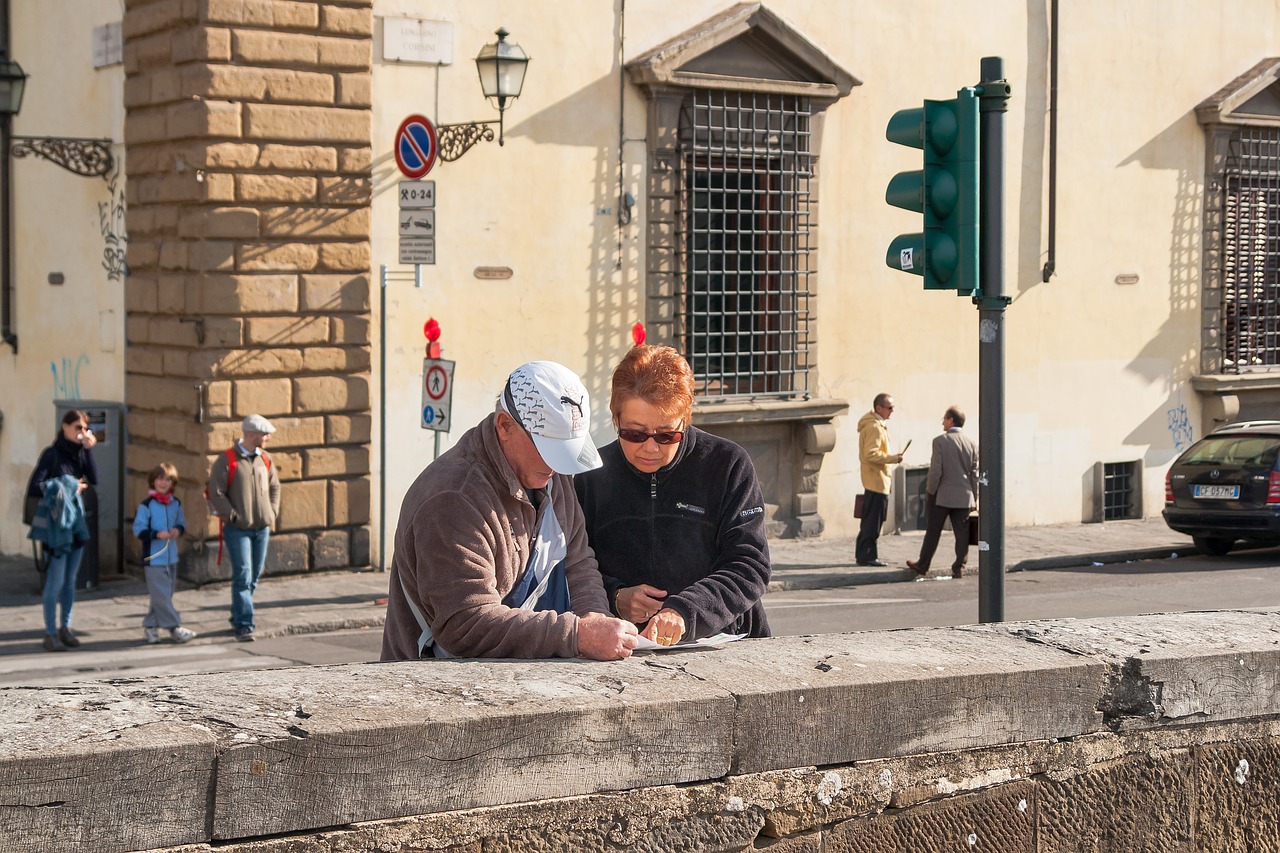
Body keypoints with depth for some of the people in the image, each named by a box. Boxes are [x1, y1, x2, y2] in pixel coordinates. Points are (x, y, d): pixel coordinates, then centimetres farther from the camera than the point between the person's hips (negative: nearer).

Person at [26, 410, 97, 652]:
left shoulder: (80, 452, 8)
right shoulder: (53, 454, -9)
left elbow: (93, 479, -5)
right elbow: (34, 488, -14)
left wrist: (89, 450, -11)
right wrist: (67, 488, -13)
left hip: (76, 521, 6)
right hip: (56, 524, -6)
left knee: (70, 580, 11)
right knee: (55, 581, -5)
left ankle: (65, 628, 21)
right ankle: (50, 634, 1)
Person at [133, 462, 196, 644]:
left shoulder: (176, 503, 7)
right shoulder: (146, 505, -9)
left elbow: (181, 522, 18)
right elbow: (138, 529, -12)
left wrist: (178, 529, -4)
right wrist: (157, 534, -24)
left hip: (171, 557, 6)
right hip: (153, 559, -6)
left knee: (165, 594, 11)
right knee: (161, 595, -8)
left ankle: (150, 626, 21)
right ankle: (174, 628, -4)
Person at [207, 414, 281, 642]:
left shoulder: (265, 459, 9)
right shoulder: (227, 459, -10)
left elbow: (274, 486, 23)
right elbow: (215, 492, -12)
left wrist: (272, 512, 12)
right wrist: (232, 516, -13)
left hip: (262, 528, 6)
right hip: (238, 529, -6)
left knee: (253, 577, 12)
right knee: (243, 577, -11)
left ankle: (237, 617, 29)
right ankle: (244, 626, -12)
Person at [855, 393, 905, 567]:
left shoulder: (878, 425, 17)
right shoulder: (874, 427, -16)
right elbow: (871, 454, -23)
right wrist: (893, 458, -17)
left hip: (873, 479, 11)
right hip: (877, 480, -11)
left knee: (870, 519, 14)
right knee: (873, 520, -7)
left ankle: (863, 554, 19)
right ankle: (867, 556, -5)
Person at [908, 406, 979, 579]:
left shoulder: (940, 441, -10)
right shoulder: (971, 443, 3)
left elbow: (935, 471, -13)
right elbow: (975, 473, 5)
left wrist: (930, 492, -3)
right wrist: (974, 498, 10)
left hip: (942, 496, -3)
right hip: (964, 497, 3)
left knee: (933, 532, 8)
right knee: (961, 533, 5)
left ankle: (923, 565, 18)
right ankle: (959, 568, 3)